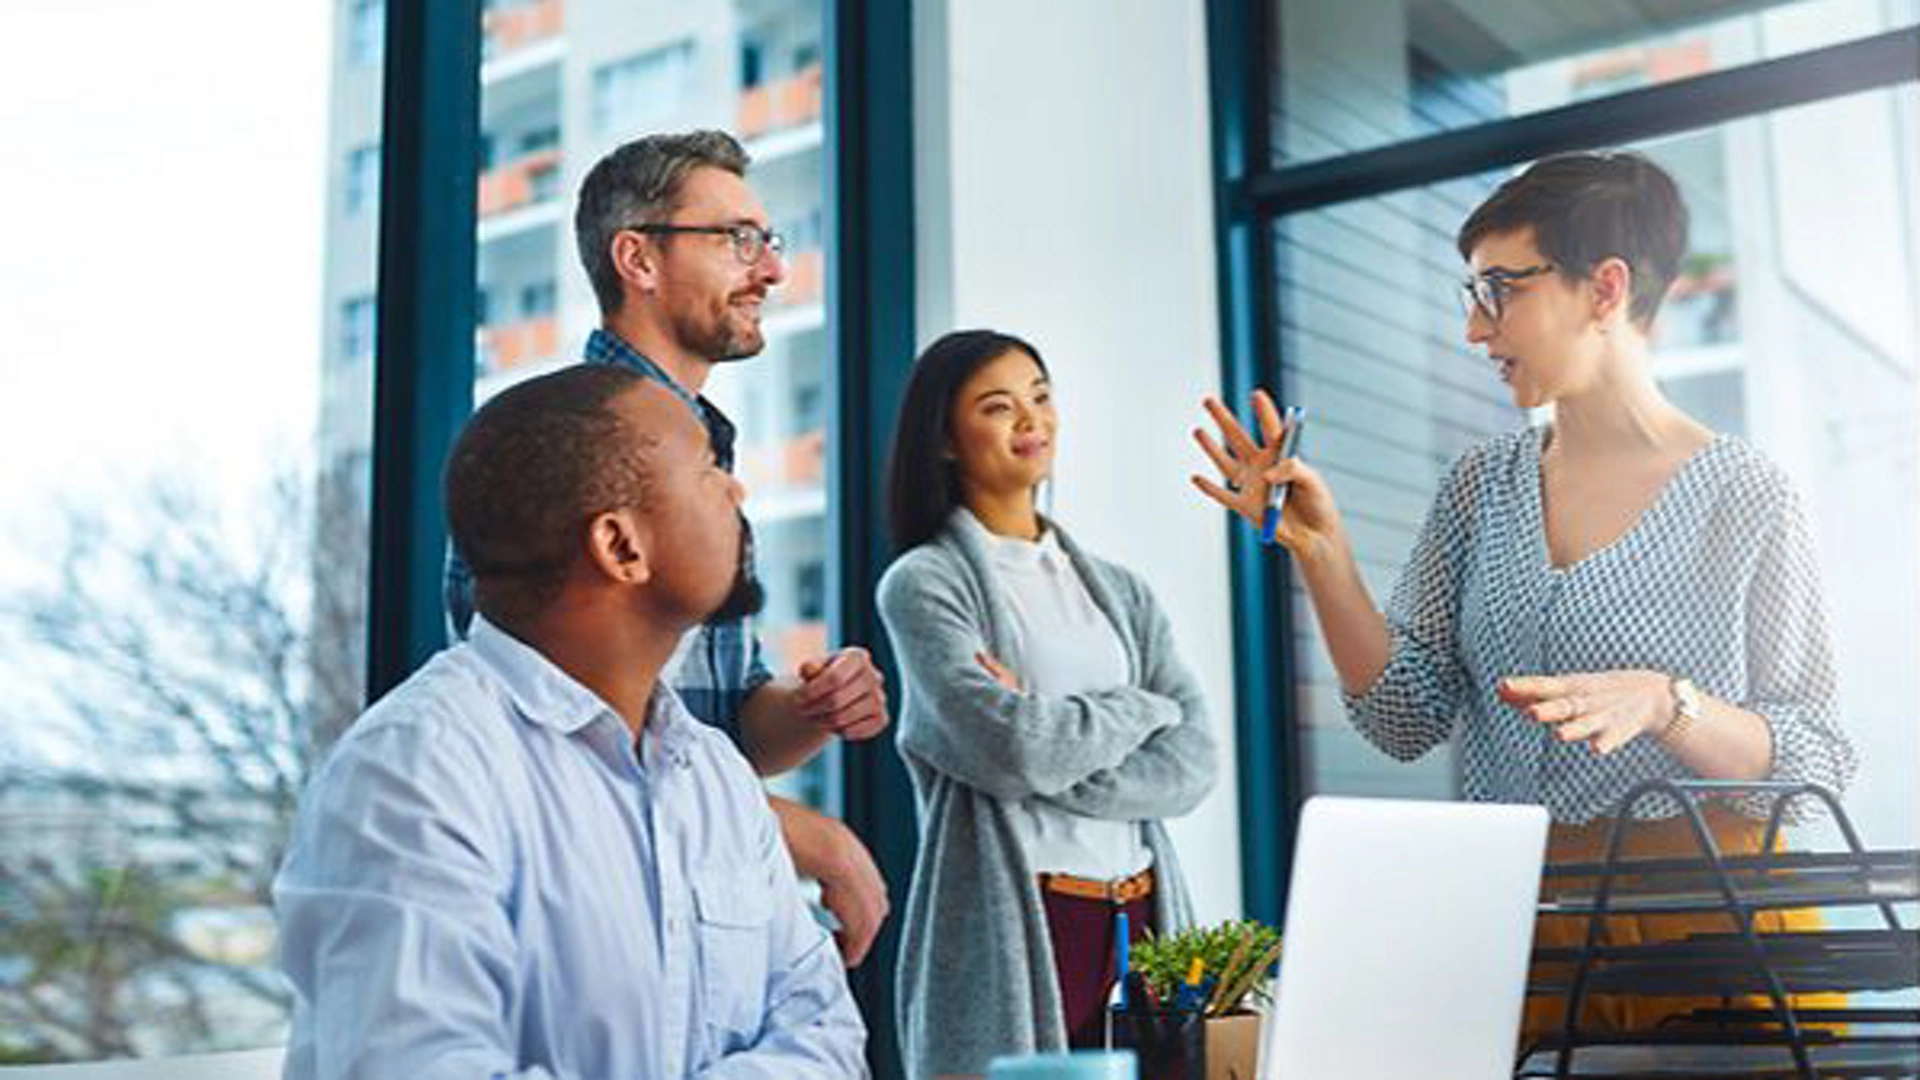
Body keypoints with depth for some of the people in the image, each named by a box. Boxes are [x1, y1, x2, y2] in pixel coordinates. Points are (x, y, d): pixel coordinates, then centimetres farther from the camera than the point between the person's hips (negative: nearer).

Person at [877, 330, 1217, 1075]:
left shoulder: (1120, 591, 13)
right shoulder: (924, 584, -2)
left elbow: (1191, 766, 0)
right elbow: (1019, 748, -16)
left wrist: (1049, 745, -13)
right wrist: (1143, 706, 0)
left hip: (1144, 921, 5)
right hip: (1012, 924, -5)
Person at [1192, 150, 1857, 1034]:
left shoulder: (1744, 496, -4)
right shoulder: (1481, 484, 8)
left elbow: (1815, 768, -6)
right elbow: (1407, 719, 4)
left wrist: (1665, 703, -23)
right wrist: (1320, 553, -7)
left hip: (1706, 923, -3)